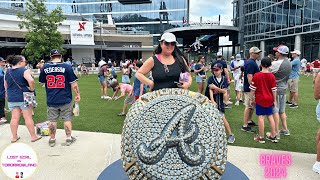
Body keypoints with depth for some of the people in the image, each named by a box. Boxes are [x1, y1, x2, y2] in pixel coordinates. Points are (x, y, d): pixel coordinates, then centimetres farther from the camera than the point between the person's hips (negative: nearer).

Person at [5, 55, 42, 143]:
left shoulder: (8, 71, 9)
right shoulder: (24, 70, -12)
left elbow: (5, 85, 18)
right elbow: (31, 80, -31)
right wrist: (32, 89, -15)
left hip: (11, 98, 6)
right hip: (24, 97, -6)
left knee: (14, 118, 11)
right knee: (28, 117, 2)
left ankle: (14, 137, 20)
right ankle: (33, 136, 12)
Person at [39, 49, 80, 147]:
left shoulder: (45, 67, 0)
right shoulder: (67, 67, -8)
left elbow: (41, 81, 15)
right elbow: (73, 84, -9)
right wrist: (77, 94, 2)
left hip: (51, 99, 2)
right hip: (65, 99, -2)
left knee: (52, 120, 12)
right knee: (67, 119, 9)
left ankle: (52, 139, 24)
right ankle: (69, 138, 17)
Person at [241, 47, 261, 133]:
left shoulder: (252, 62, 14)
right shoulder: (251, 63, -19)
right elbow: (249, 77, -26)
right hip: (250, 88, -11)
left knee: (252, 106, 19)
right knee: (249, 106, -5)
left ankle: (249, 121, 33)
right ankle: (245, 126, 2)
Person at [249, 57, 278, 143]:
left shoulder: (256, 75, -10)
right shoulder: (272, 76, -3)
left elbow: (253, 89, -9)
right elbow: (274, 90, -1)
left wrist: (251, 99, 1)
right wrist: (274, 100, 9)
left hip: (260, 99, -3)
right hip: (269, 99, 3)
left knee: (261, 117, 1)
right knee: (270, 116, 13)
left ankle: (261, 137, 8)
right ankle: (273, 136, 22)